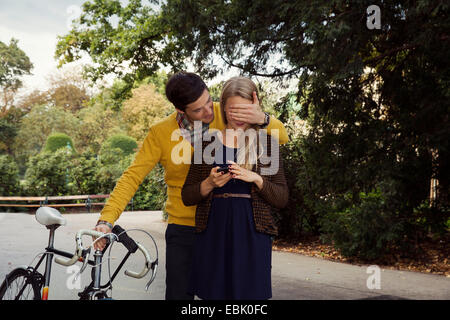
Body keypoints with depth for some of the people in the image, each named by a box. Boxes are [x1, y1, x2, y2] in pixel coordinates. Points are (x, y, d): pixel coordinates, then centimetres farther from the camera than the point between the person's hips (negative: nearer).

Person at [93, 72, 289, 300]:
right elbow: (132, 177, -8)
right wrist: (106, 219, -19)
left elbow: (281, 137, -7)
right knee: (178, 294, 4)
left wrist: (262, 119, -29)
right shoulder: (160, 133, -9)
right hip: (183, 228, 0)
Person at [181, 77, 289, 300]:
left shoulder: (266, 143, 6)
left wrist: (256, 179, -15)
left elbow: (282, 199, 1)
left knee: (249, 293, -3)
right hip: (213, 235, 1)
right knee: (213, 294, 3)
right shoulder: (208, 142, 8)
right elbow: (187, 196, 7)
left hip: (252, 236, -1)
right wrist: (210, 183, -12)